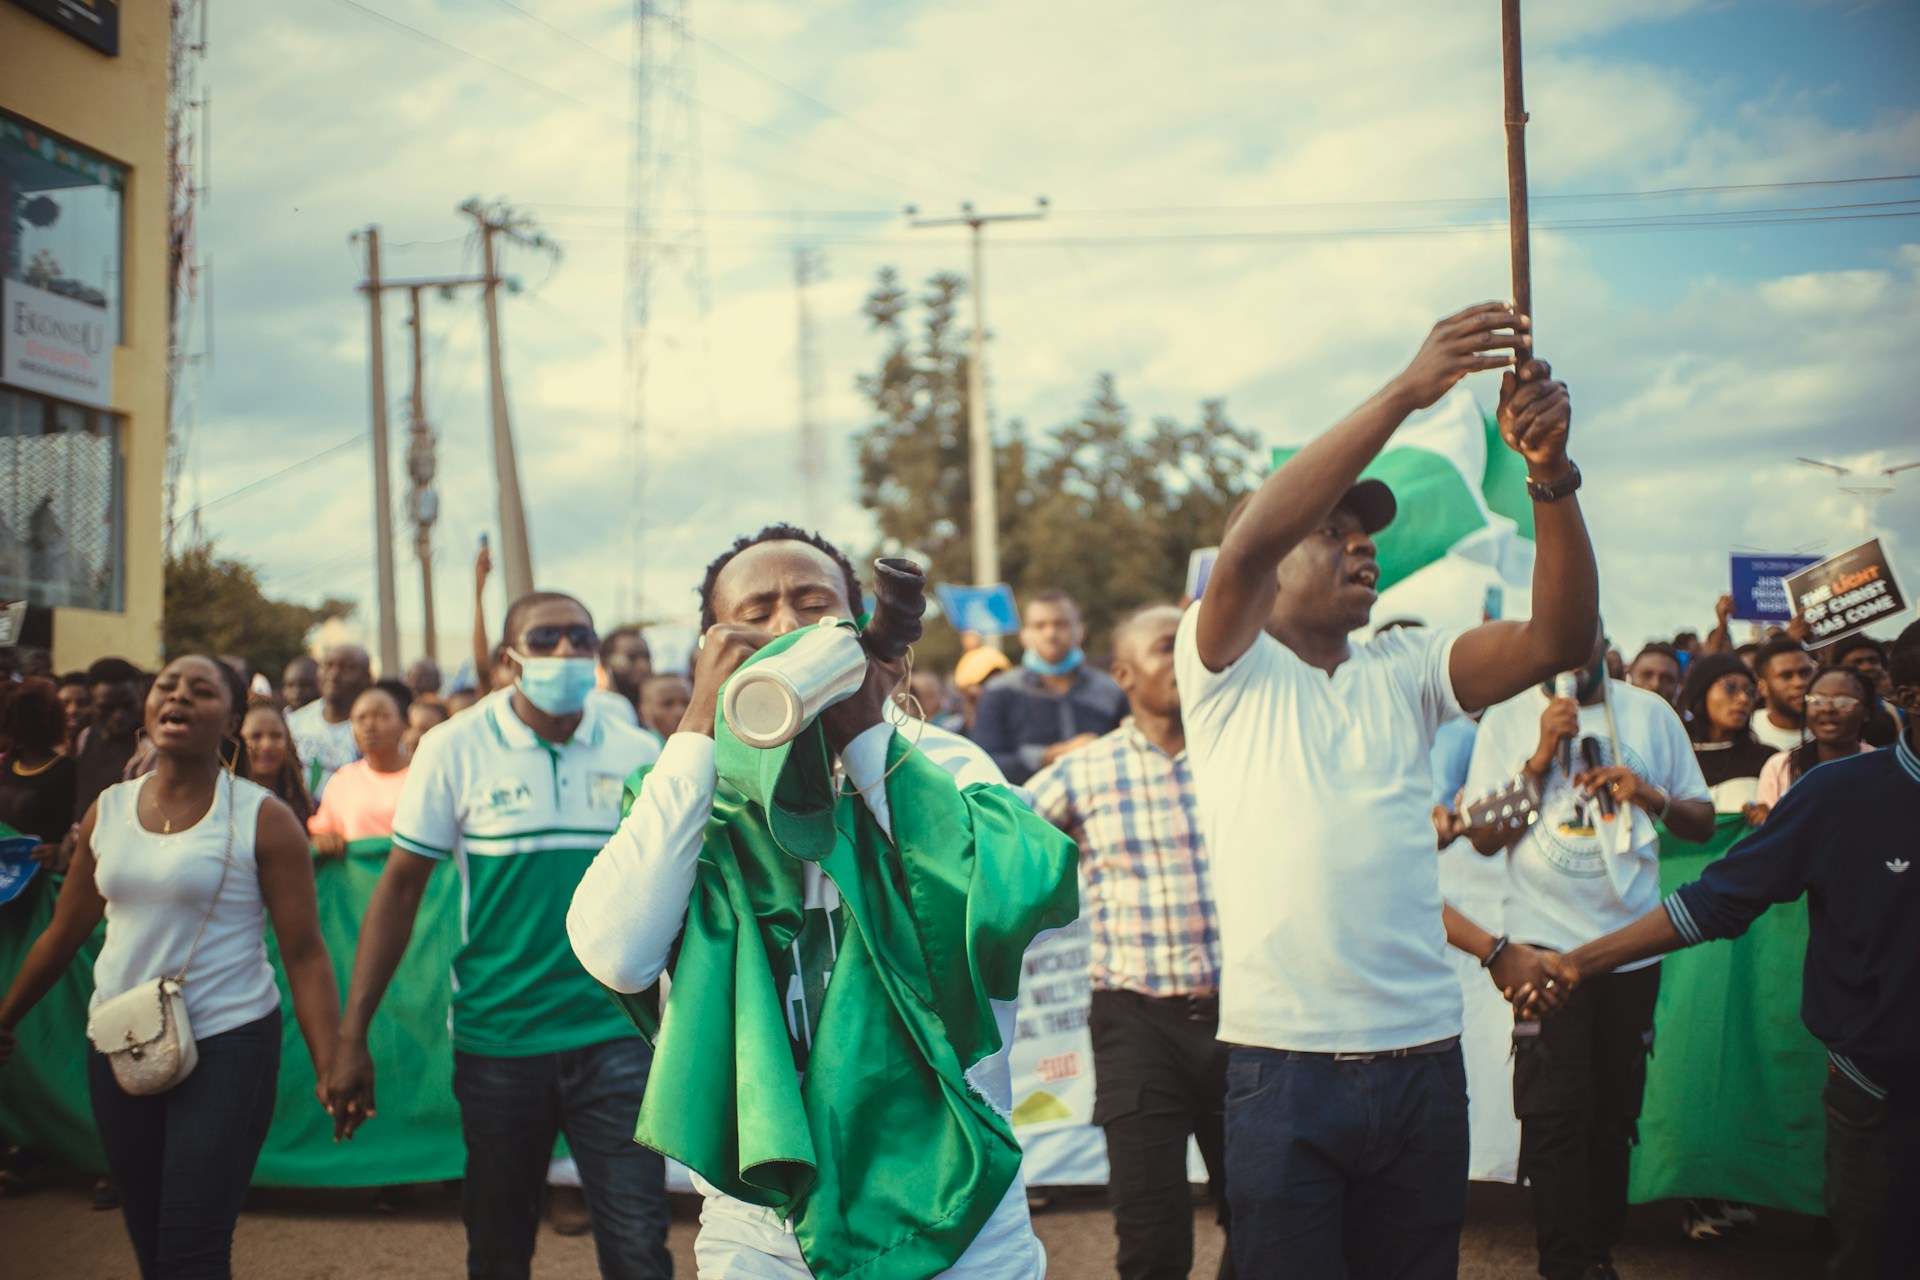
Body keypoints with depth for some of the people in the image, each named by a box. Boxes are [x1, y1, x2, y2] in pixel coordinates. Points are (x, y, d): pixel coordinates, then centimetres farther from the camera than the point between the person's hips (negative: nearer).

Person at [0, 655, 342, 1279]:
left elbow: (304, 954, -10)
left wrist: (331, 1070, -19)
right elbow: (63, 934, 18)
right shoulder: (108, 811, 7)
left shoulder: (262, 819, -7)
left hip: (226, 1045, -5)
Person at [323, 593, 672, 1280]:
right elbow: (400, 888, -1)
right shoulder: (456, 748, -4)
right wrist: (351, 1037, -4)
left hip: (613, 1035, 0)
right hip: (496, 1038, 0)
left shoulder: (637, 753, 0)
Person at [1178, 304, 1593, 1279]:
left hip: (1423, 1061, 4)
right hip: (1286, 1073, -4)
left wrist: (1550, 473, -17)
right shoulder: (1230, 670, 0)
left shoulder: (1403, 672, 11)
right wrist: (1407, 390, -22)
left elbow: (1562, 639, -2)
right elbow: (1246, 544, -20)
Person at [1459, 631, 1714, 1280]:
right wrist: (1542, 756, -12)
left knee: (1615, 1111, 10)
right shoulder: (1508, 718, 2)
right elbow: (1485, 837, -3)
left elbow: (1704, 822, 10)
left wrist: (1654, 798, -11)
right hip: (1547, 940, -3)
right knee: (1557, 1113, -7)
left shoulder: (1651, 713, 7)